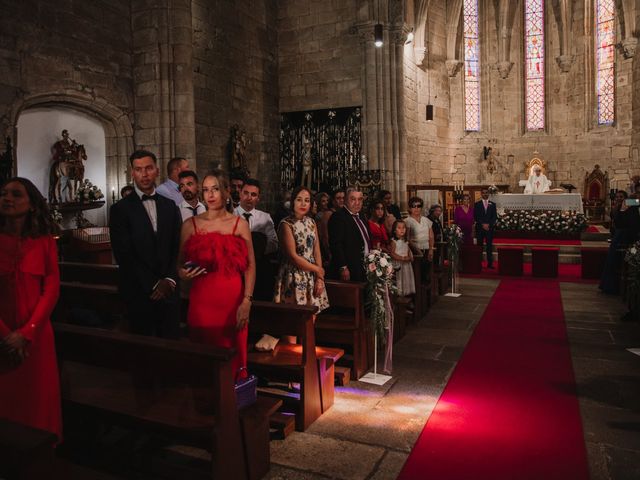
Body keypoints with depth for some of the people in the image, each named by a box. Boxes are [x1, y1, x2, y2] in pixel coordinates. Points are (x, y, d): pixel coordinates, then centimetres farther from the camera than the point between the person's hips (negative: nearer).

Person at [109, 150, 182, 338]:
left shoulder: (170, 206, 10)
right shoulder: (120, 209, -2)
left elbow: (178, 247, 6)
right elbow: (124, 255, -8)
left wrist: (170, 280, -7)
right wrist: (153, 285, -11)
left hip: (168, 290, 3)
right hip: (139, 292, -3)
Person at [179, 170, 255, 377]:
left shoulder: (240, 224, 4)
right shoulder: (190, 225, 6)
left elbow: (250, 265, 0)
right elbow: (180, 264, 13)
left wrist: (247, 301, -8)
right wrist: (183, 273, -10)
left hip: (234, 301, 0)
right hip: (202, 300, 1)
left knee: (233, 355, 3)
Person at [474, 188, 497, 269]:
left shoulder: (492, 204, 12)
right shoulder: (477, 204, 7)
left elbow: (495, 217, 6)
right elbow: (475, 217, 0)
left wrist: (489, 224, -9)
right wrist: (483, 224, -10)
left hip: (490, 228, 1)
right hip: (479, 228, -1)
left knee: (489, 246, -1)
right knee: (479, 246, -1)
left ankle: (490, 263, 1)